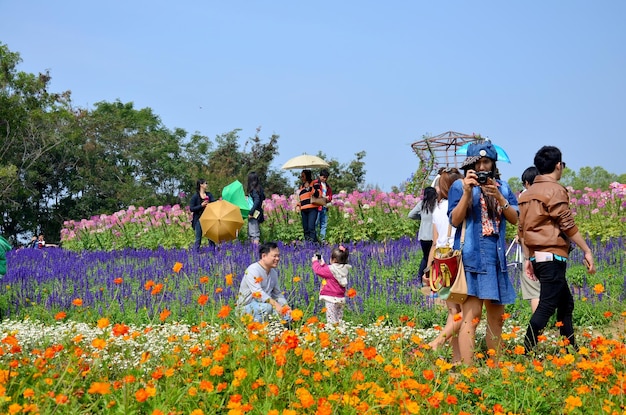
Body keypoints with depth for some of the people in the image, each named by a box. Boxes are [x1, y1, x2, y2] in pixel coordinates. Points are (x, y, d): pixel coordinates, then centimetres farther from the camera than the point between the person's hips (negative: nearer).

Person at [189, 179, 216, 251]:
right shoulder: (195, 196, -5)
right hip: (199, 220, -4)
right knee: (198, 239, 0)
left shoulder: (208, 194, 9)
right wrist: (201, 205, -17)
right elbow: (191, 208, -7)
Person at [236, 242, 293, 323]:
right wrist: (275, 304, -38)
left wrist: (285, 306, -3)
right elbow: (257, 292, -30)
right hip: (247, 305, -8)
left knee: (287, 315, -8)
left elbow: (278, 293, 16)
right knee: (267, 307, -36)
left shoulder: (274, 272, 10)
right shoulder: (253, 270, -17)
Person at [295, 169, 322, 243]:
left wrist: (309, 188, -14)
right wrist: (298, 205, 13)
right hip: (304, 210, 6)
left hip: (312, 209, -6)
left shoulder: (314, 183, 4)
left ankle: (313, 242, -20)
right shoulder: (301, 187, 23)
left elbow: (318, 194, -8)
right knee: (305, 229, 3)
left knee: (311, 227, -19)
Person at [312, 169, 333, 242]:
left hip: (324, 207, 7)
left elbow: (330, 196, 21)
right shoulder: (315, 183, -1)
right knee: (315, 224, -9)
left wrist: (327, 198, -2)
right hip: (317, 206, -7)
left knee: (324, 224, 7)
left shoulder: (328, 186, 21)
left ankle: (323, 240, 11)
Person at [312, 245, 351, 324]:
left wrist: (315, 262, 9)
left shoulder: (331, 269, -17)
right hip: (341, 298, 8)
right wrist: (323, 264, 26)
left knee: (331, 320, -8)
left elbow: (318, 271, -7)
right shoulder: (344, 269, 7)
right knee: (339, 320, 14)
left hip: (331, 298, -8)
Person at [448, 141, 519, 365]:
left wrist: (499, 197, -10)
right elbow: (455, 220, -8)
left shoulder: (502, 187, 14)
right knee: (471, 315, -14)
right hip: (471, 256, -6)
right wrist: (467, 192, -18)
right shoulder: (460, 186, 1)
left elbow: (515, 218, 5)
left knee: (497, 316, 10)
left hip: (496, 256, 6)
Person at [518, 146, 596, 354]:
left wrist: (528, 258, 20)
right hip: (552, 256, -9)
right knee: (546, 306, -9)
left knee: (566, 303, 18)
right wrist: (587, 251, -8)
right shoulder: (555, 190, -9)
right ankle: (527, 352, -14)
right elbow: (567, 224, -13)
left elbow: (522, 229, 16)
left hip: (537, 257, 9)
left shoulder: (527, 193, 15)